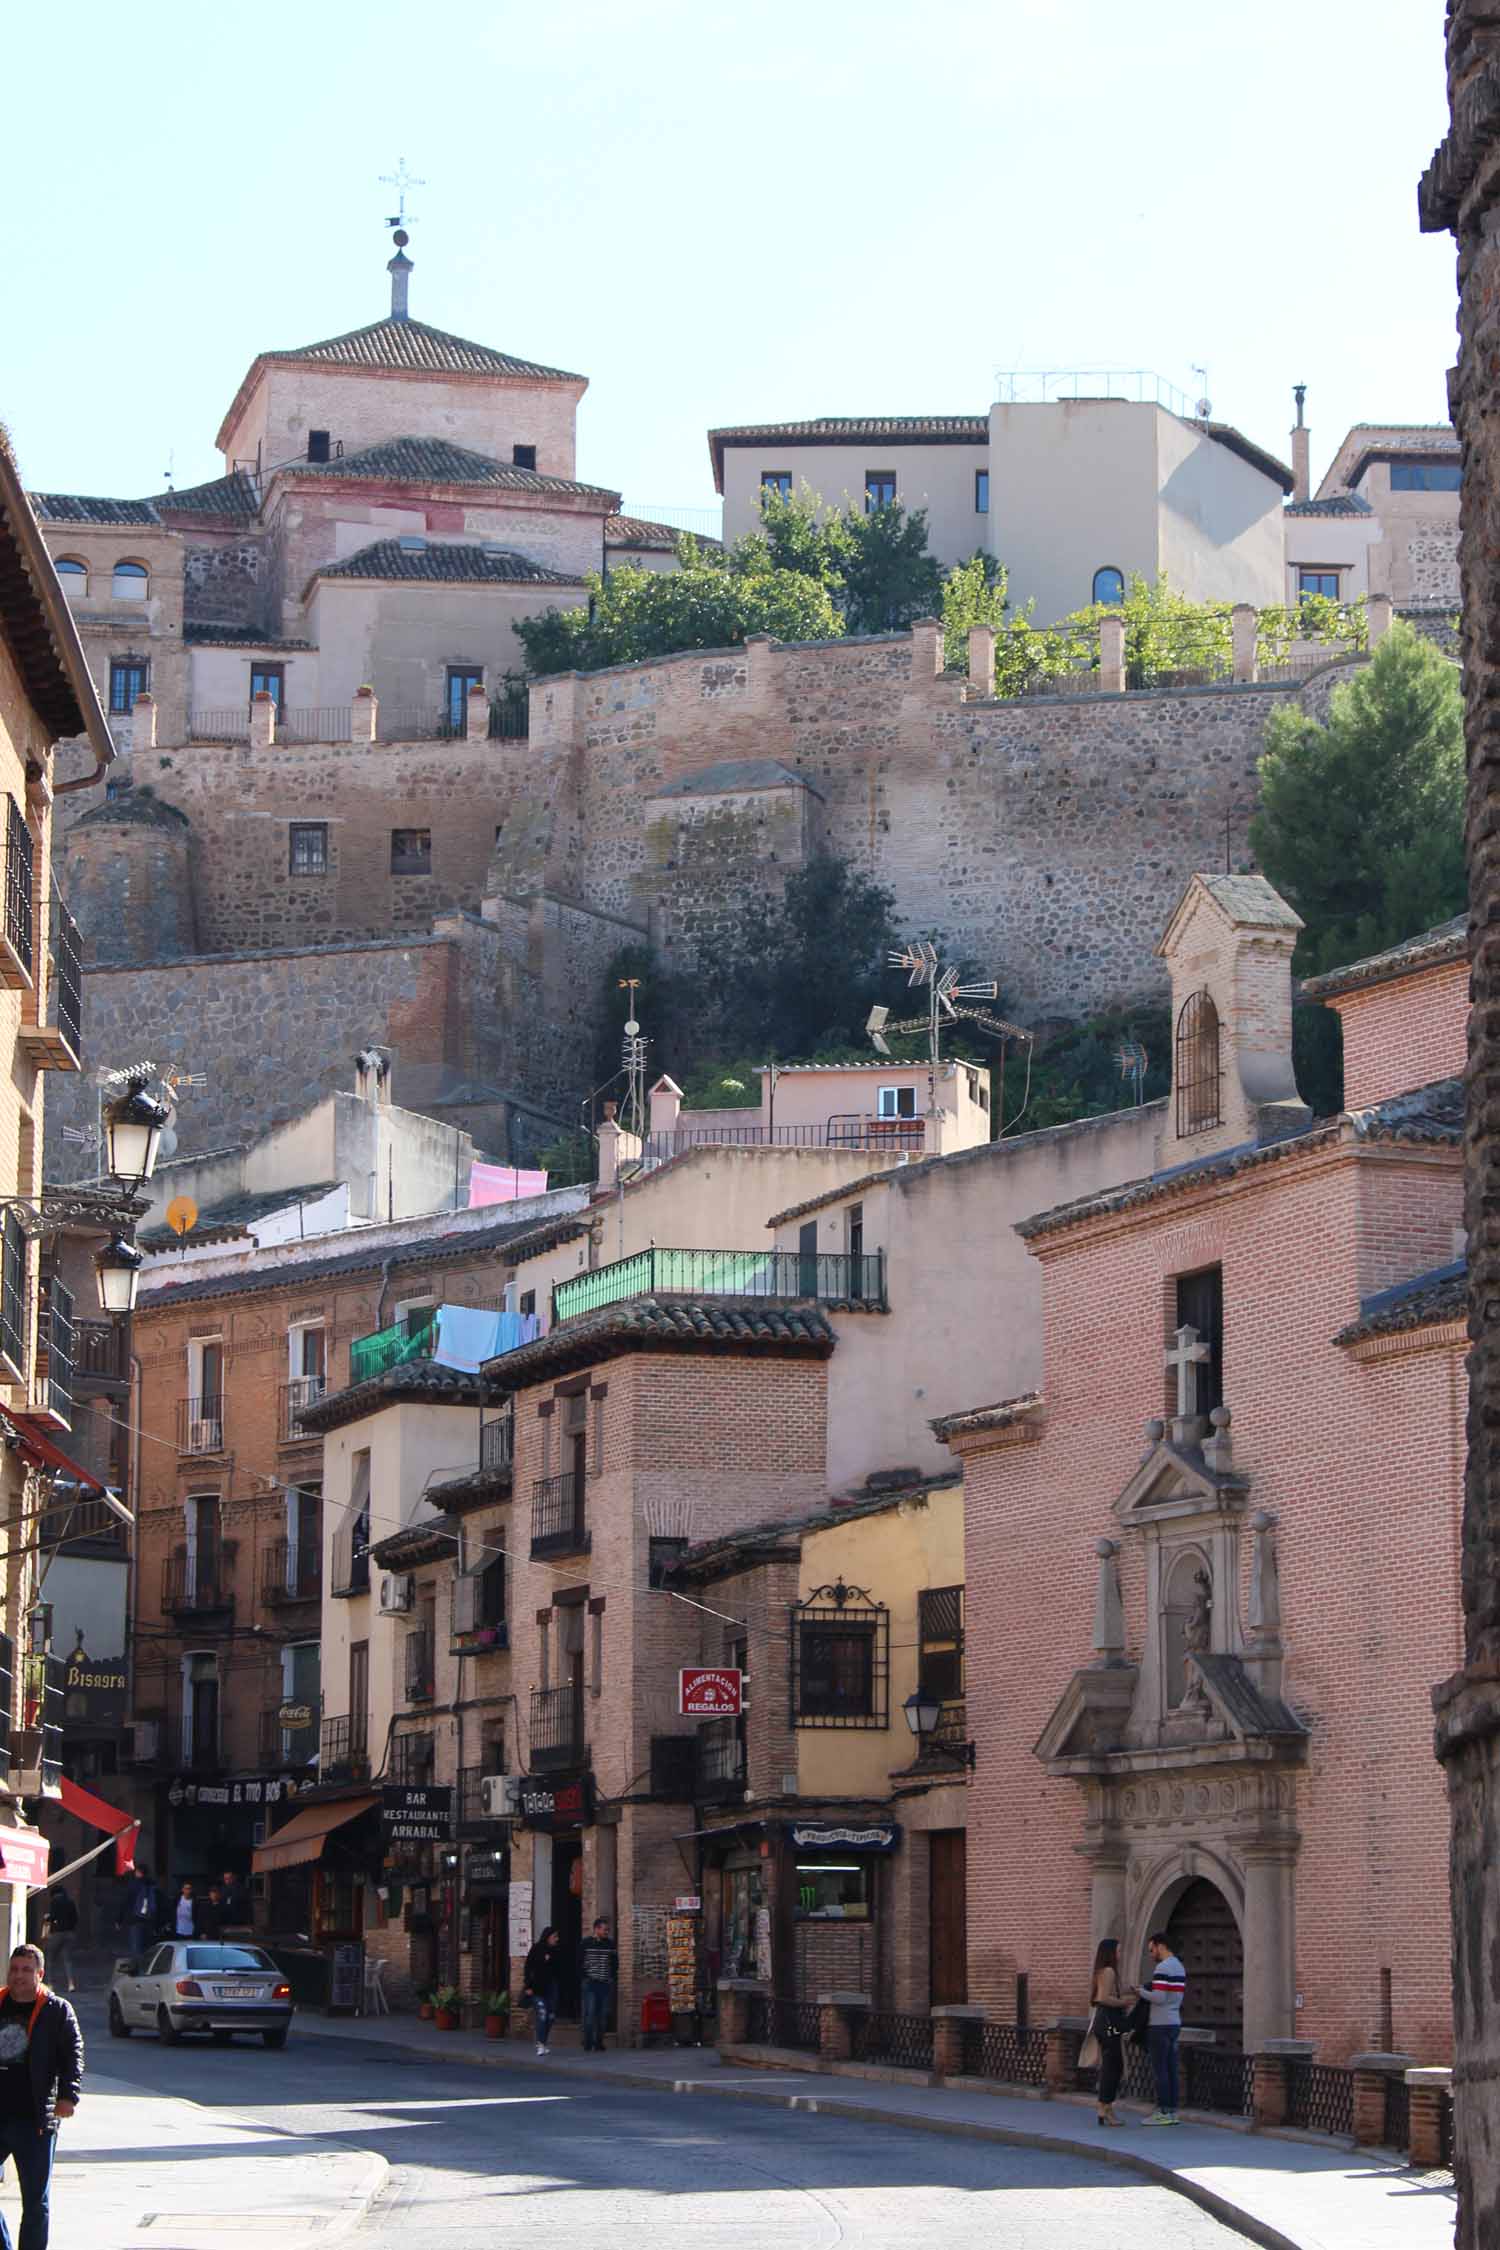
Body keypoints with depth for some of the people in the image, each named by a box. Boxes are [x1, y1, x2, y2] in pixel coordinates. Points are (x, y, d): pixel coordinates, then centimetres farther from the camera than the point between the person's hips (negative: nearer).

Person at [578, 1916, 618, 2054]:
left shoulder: (611, 1944, 8)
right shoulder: (586, 1943, -1)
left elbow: (615, 1964, 17)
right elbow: (579, 1964, 1)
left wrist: (612, 1978, 6)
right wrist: (584, 1979, -5)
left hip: (606, 1984, 4)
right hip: (590, 1984, -4)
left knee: (603, 2015, 4)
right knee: (590, 2014, -8)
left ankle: (599, 2044, 10)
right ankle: (588, 2045, -7)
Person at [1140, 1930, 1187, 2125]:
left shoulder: (1162, 1968, -14)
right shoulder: (1179, 1967, 16)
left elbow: (1159, 1997, -22)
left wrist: (1140, 1991, -6)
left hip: (1160, 2025, -9)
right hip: (1174, 2023, 9)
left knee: (1159, 2070, -5)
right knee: (1171, 2069, 9)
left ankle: (1163, 2112, -5)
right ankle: (1172, 2111, 9)